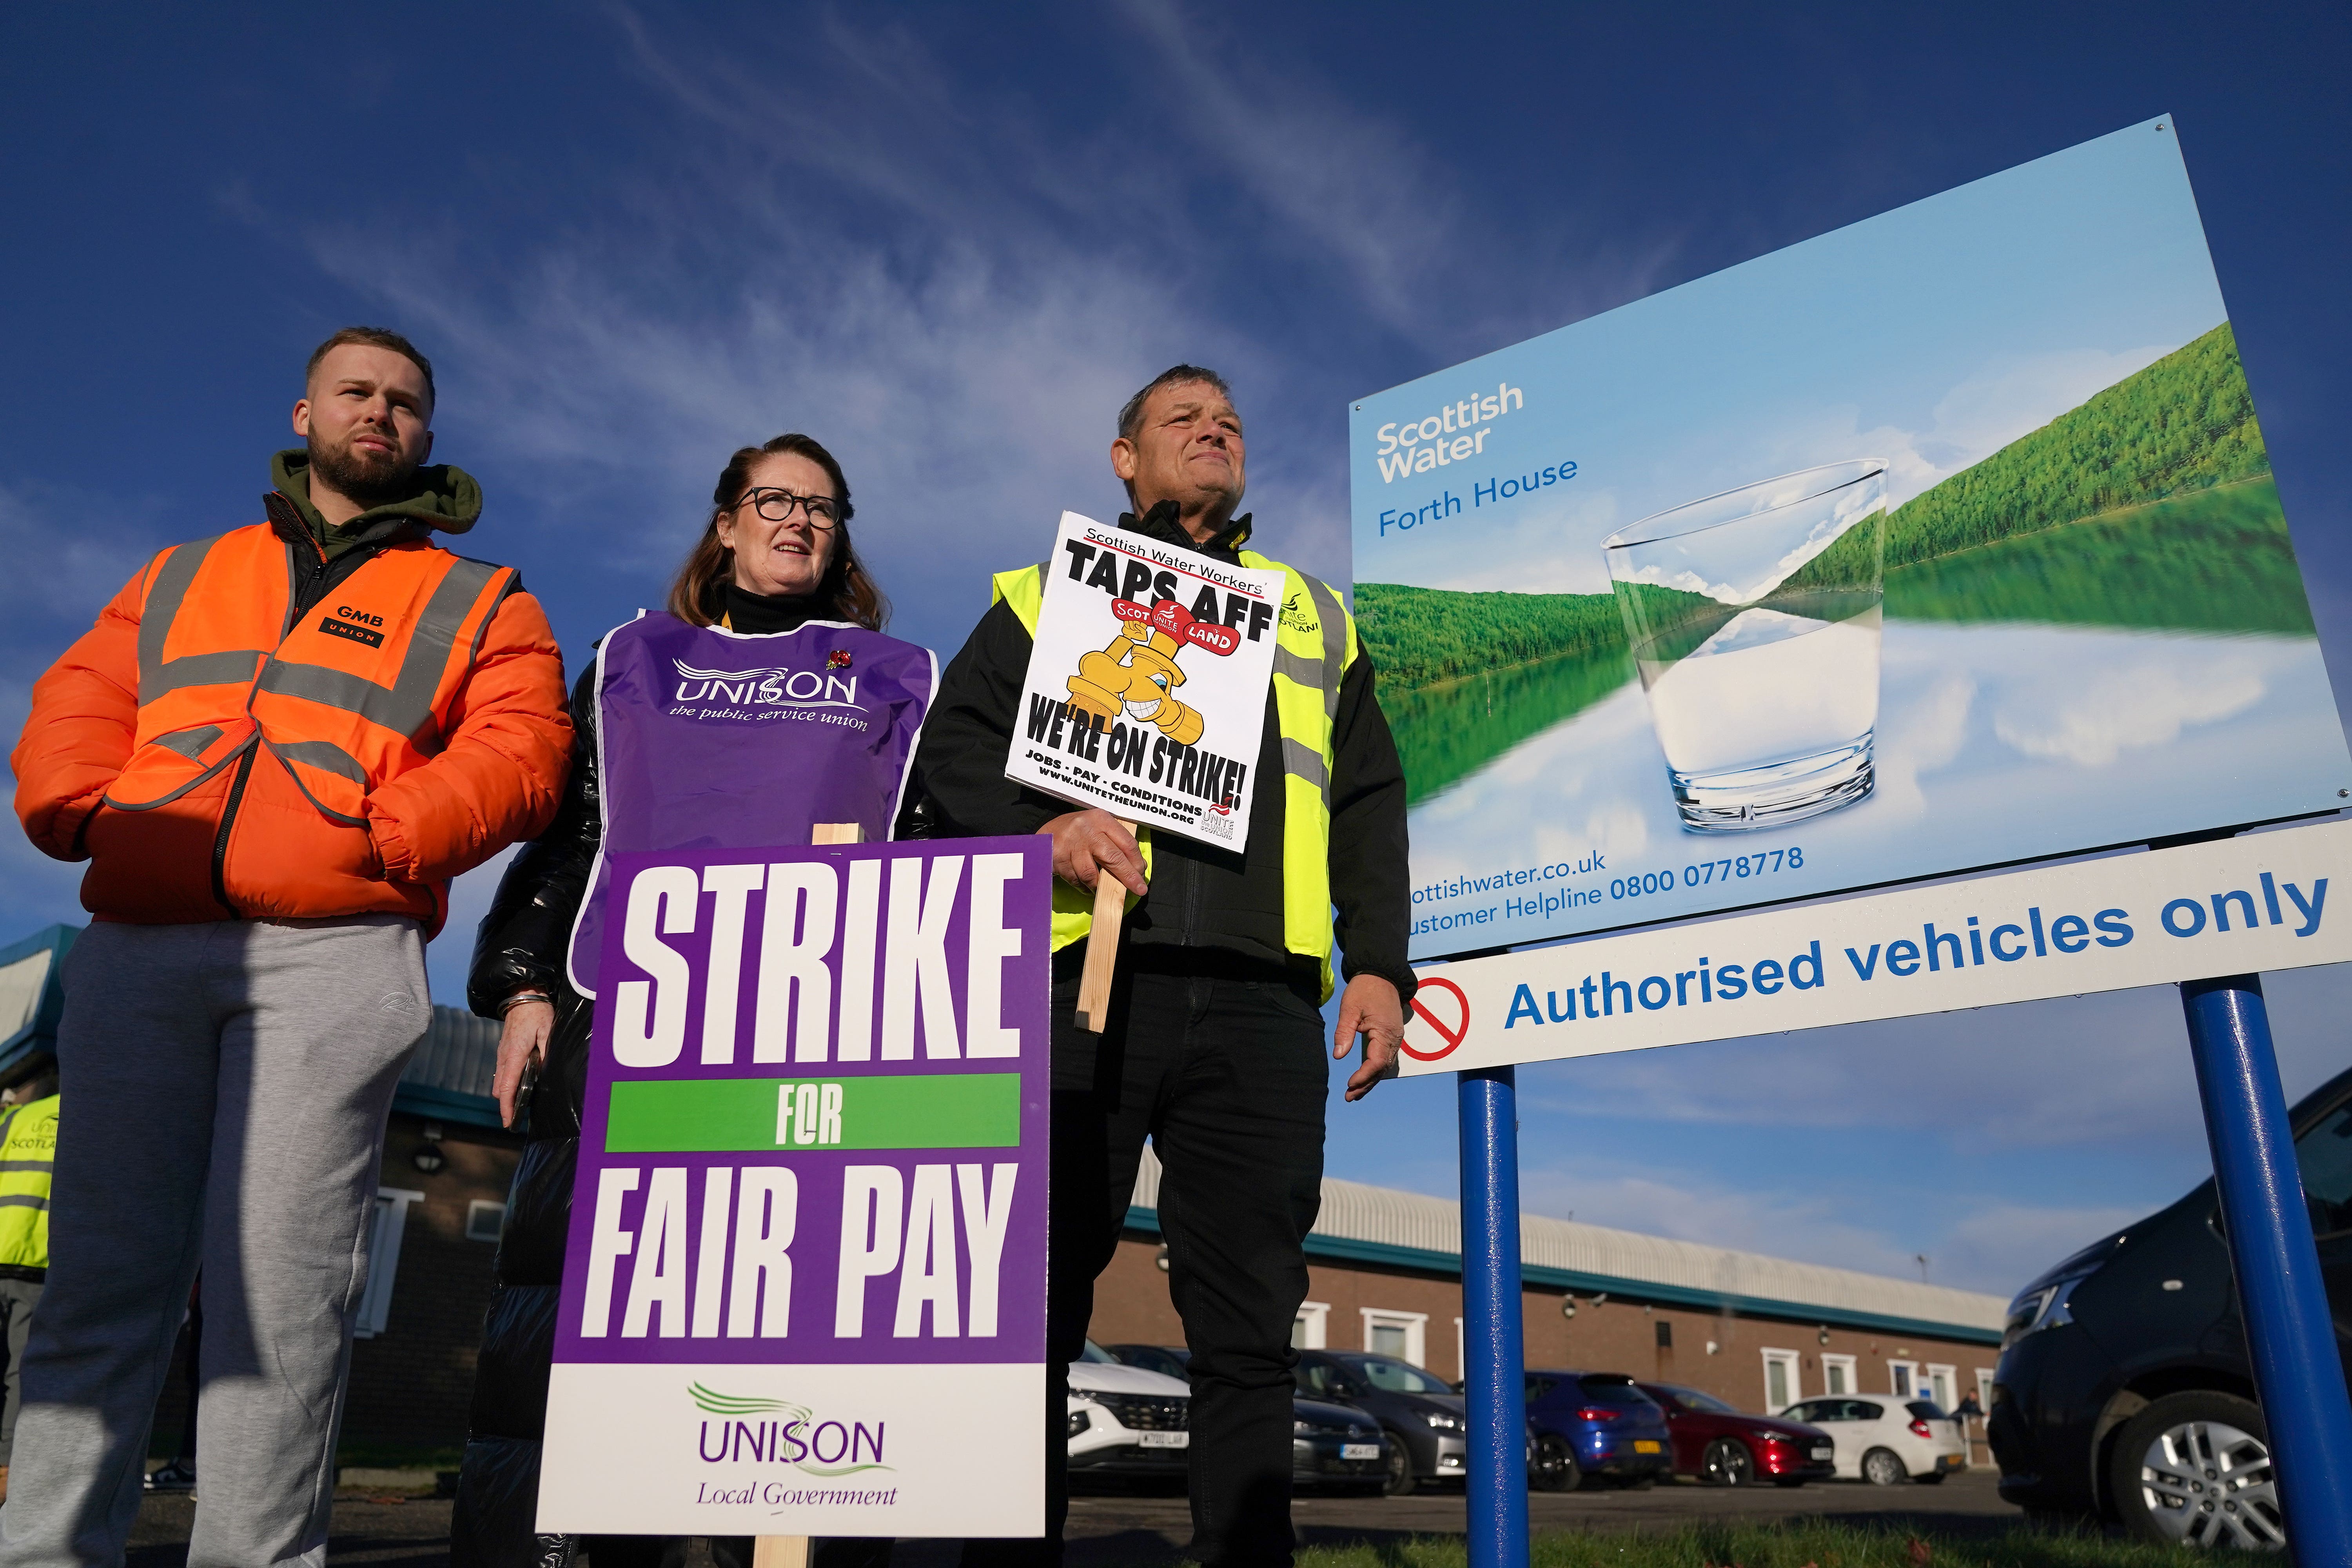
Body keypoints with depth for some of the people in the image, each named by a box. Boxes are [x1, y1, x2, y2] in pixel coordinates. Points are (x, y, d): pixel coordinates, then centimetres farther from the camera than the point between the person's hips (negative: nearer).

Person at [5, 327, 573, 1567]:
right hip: (140, 944, 3)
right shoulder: (181, 575, 29)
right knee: (99, 1273, 2)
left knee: (277, 1275, -7)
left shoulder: (481, 604, 17)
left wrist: (375, 837, -13)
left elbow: (516, 752, 1)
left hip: (334, 957, -3)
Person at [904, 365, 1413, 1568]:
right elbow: (951, 742, 8)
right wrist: (1040, 827, -12)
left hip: (1260, 1008, 2)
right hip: (1084, 984, -1)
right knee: (1037, 1301, 2)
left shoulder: (1314, 615, 26)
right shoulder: (1049, 591, 19)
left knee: (1250, 1321, 1)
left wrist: (1380, 965, 5)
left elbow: (1371, 804, 18)